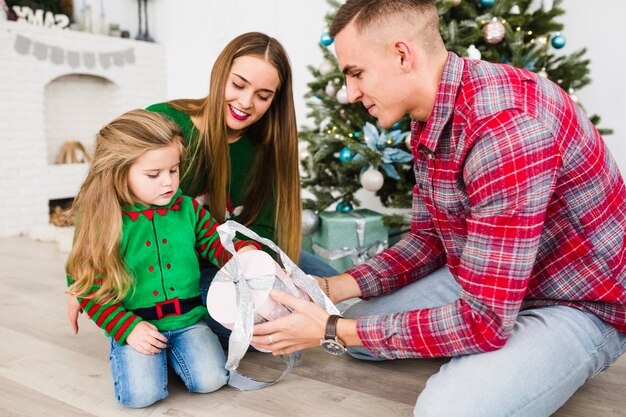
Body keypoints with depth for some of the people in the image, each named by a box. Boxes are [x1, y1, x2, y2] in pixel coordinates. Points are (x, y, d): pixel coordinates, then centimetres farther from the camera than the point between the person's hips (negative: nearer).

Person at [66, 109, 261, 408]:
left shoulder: (187, 208, 0)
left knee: (210, 380, -15)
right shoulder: (101, 222, -9)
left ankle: (170, 349, 15)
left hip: (188, 319, 3)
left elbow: (216, 243, 7)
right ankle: (127, 350, 13)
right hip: (135, 324, -2)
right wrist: (127, 328, -14)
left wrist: (243, 251, -17)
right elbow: (88, 286, -6)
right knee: (141, 394, -19)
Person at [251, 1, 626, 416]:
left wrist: (333, 331, -24)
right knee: (357, 327, 6)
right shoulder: (429, 119, -2)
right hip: (486, 280, 8)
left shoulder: (506, 126, -33)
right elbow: (428, 238, 6)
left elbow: (485, 320, -31)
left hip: (580, 303, -7)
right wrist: (332, 287, -7)